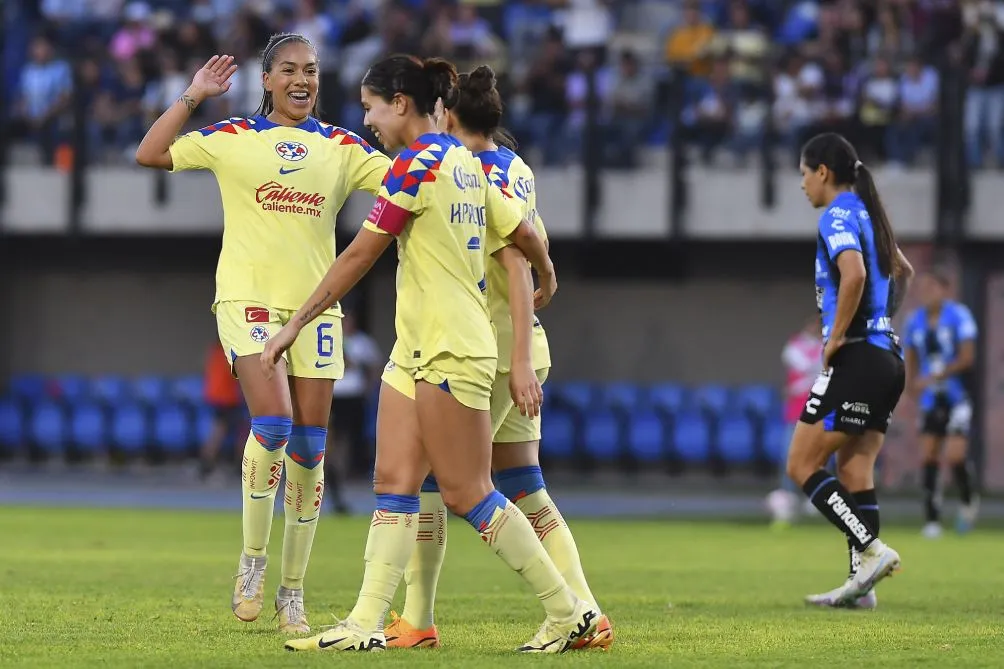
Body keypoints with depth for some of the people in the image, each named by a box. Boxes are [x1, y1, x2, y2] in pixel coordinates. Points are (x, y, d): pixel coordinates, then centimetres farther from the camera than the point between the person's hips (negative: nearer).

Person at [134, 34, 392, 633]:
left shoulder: (341, 147, 10)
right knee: (273, 423, -21)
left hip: (315, 306, 3)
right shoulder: (232, 138, 4)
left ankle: (293, 591, 13)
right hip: (249, 300, -3)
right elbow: (151, 154, 2)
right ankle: (253, 563, -3)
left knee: (309, 450, 3)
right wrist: (193, 97, 0)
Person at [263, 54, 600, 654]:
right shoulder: (466, 162, 13)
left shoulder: (418, 163, -14)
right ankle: (366, 624, -3)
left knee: (469, 495, -4)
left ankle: (570, 613, 3)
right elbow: (525, 234, 20)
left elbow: (360, 255, -13)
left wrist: (296, 324, -8)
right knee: (394, 483, 2)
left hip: (451, 352, -9)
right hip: (417, 351, 9)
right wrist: (547, 282, 42)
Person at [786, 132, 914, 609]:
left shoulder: (838, 216, -10)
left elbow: (854, 274, -29)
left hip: (856, 357, -9)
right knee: (854, 471, 8)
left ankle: (872, 550, -14)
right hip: (888, 357, 9)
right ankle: (862, 581, 3)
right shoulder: (867, 214, 18)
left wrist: (836, 337, -19)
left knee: (802, 465, -4)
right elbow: (902, 271, 35)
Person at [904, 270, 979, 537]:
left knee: (955, 456, -13)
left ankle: (968, 502, 15)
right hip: (930, 400, 4)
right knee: (929, 458, -2)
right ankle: (932, 520, 2)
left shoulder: (959, 316, -9)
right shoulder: (915, 321, 6)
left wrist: (934, 377, -21)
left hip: (957, 397, -4)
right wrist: (913, 387, 0)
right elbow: (912, 360, 16)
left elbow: (967, 357, -14)